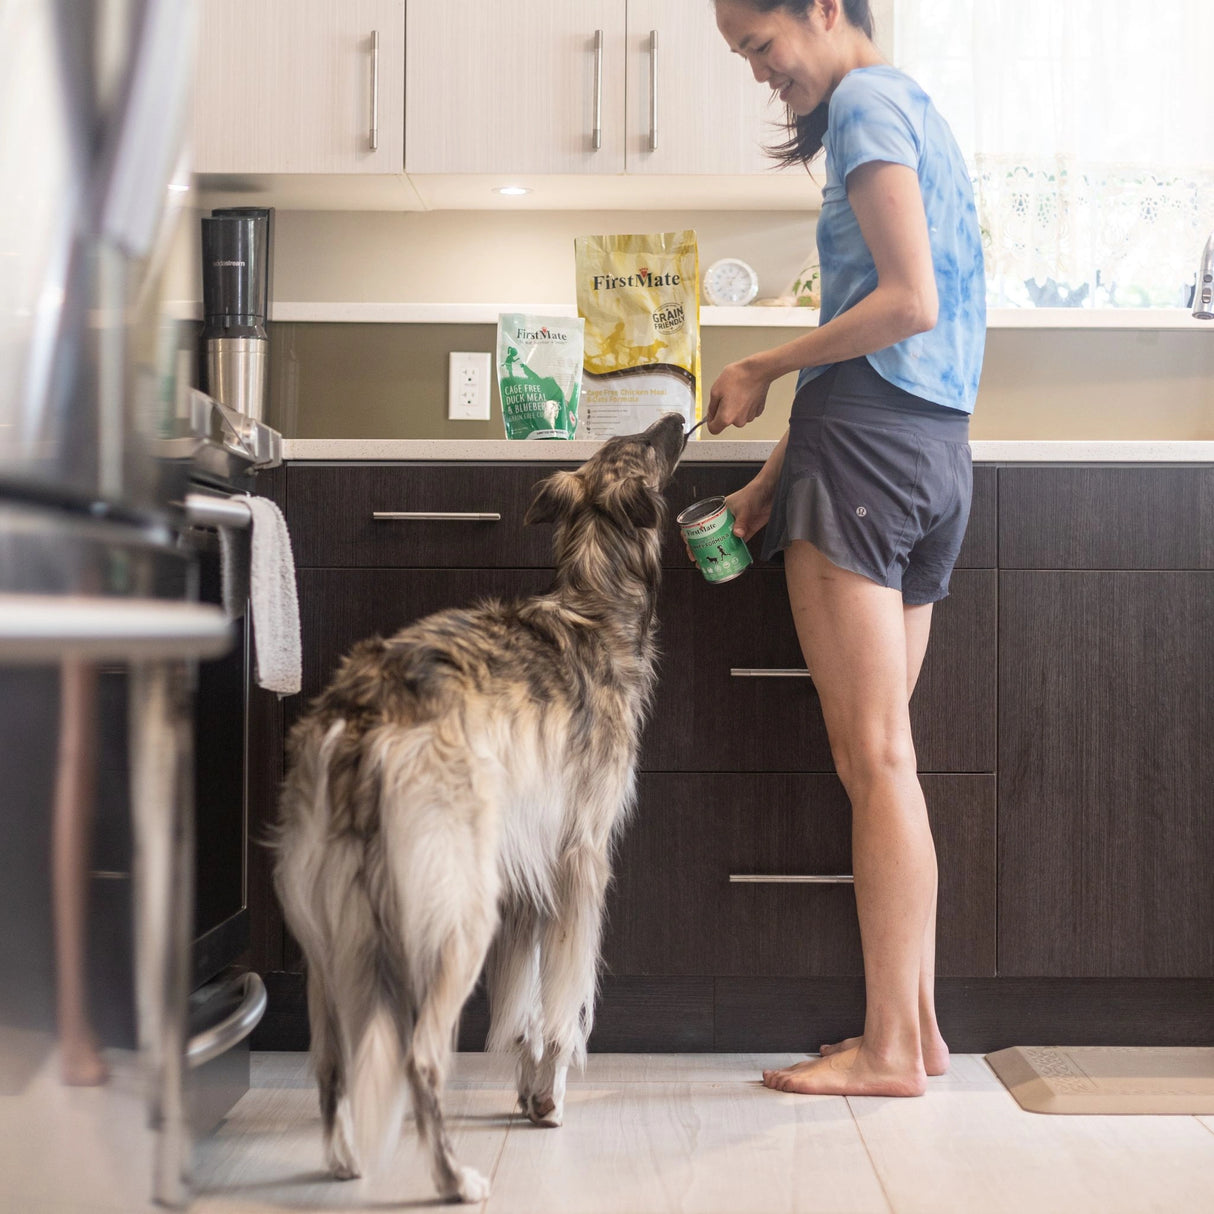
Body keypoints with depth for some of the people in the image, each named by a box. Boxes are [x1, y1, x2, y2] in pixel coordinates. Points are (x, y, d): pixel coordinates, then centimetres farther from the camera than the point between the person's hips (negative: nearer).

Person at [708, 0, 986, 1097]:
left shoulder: (868, 102, -4)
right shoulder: (914, 112, 24)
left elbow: (909, 304, -16)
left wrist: (767, 371, -6)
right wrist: (776, 480, 17)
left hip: (867, 441, -10)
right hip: (937, 447, 10)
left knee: (873, 756, -8)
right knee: (886, 756, 9)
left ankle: (888, 1049, -3)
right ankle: (917, 1025, 14)